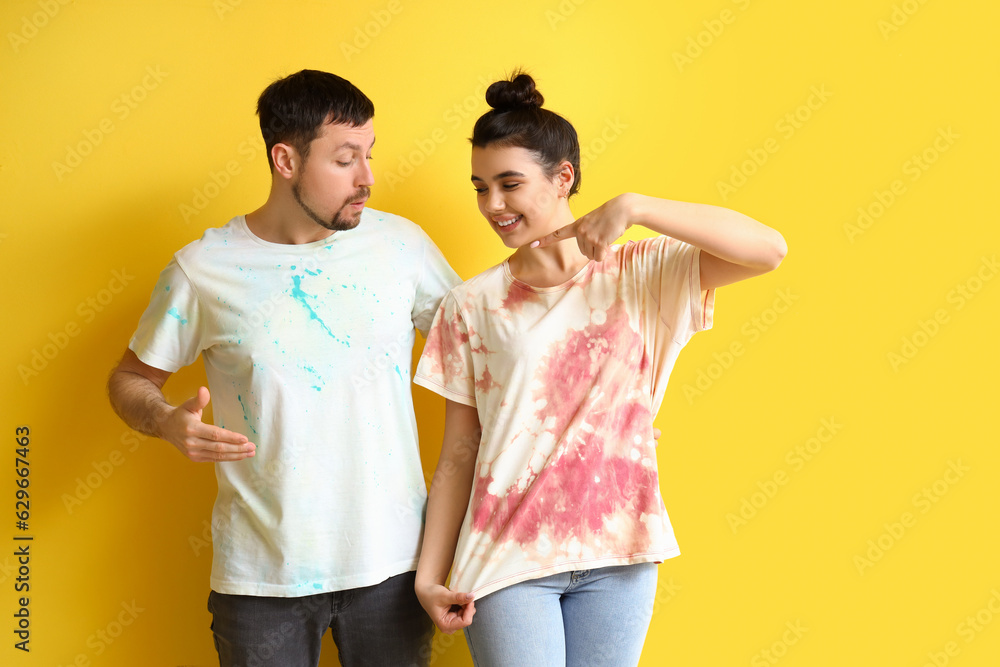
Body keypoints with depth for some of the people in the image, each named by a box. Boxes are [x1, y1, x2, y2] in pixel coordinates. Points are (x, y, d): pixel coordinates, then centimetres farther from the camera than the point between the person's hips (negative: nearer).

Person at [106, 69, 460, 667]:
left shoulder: (400, 242, -1)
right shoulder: (202, 269, -5)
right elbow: (131, 379, 6)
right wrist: (168, 421, -15)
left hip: (393, 560, 2)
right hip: (264, 574, -1)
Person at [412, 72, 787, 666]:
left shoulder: (641, 277, -1)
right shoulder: (471, 306, 0)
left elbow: (769, 250, -16)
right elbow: (458, 456, 2)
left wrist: (632, 207, -22)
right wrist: (430, 575, -4)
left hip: (618, 555, 1)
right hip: (508, 558, 0)